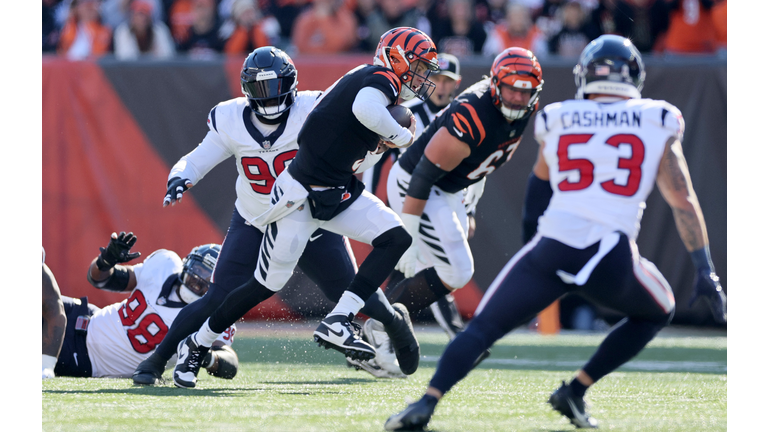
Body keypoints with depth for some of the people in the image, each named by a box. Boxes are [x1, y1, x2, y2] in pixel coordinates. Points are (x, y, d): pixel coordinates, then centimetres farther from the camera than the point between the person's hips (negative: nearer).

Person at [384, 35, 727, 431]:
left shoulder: (557, 122, 16)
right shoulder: (657, 125, 11)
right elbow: (683, 201, 7)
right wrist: (705, 271, 8)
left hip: (551, 249, 1)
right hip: (613, 259, -1)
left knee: (482, 328, 10)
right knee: (655, 314, 29)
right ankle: (575, 391, 18)